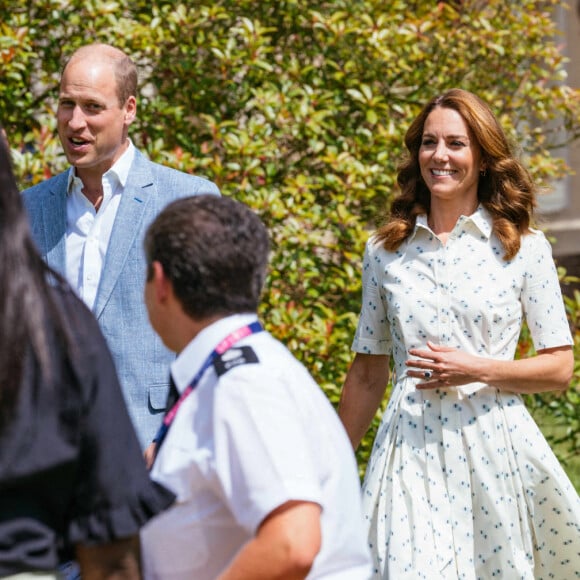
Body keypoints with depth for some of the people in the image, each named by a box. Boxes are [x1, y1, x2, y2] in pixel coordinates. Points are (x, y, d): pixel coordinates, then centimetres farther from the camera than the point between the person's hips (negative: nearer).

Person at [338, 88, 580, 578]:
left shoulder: (525, 248, 1)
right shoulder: (385, 251, 7)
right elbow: (368, 374, 13)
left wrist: (477, 369, -14)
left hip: (495, 448, -1)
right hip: (411, 451, 1)